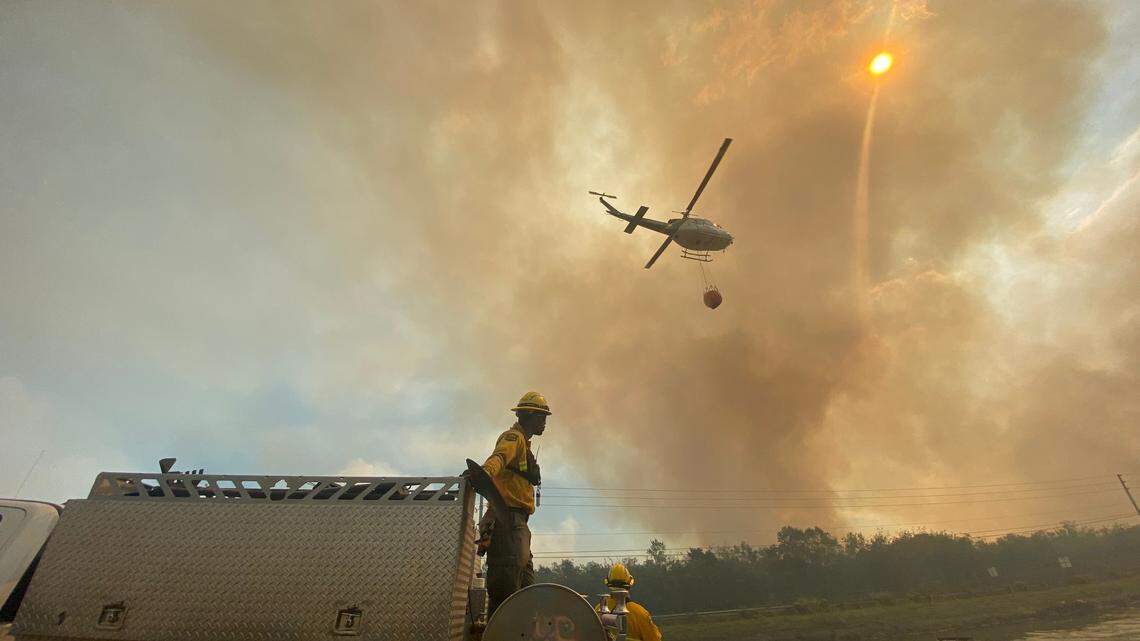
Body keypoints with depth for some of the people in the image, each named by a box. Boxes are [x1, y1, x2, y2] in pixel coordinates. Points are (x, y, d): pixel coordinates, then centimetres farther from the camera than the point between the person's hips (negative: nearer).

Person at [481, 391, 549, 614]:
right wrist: (485, 473, -51)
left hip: (517, 522, 11)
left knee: (525, 584, 14)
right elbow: (498, 457, -30)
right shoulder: (514, 438, -6)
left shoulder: (522, 442, 28)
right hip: (508, 518, -11)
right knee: (507, 583, -18)